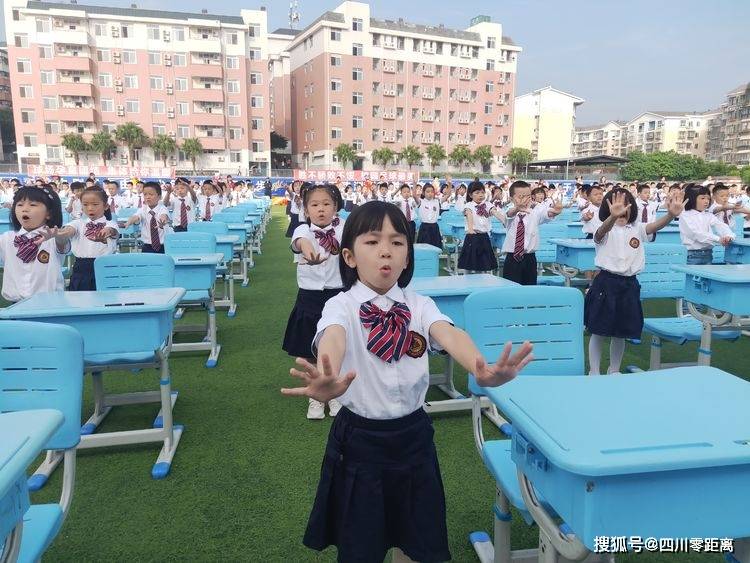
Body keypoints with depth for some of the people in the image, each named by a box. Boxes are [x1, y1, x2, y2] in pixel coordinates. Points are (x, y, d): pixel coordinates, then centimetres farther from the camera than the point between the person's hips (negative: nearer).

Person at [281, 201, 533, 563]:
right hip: (360, 440, -2)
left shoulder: (419, 305, -4)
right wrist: (328, 381, -59)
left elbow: (449, 334, -25)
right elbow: (333, 340, -35)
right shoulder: (341, 306, -12)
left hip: (413, 436, 3)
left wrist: (483, 371, -47)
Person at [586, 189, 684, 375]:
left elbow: (655, 226, -13)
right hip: (606, 284, -4)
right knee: (599, 332, 4)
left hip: (629, 285, 4)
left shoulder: (637, 229, 7)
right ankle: (594, 373, 16)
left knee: (621, 333, 15)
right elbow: (602, 231, -31)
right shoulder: (606, 230, -6)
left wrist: (671, 214, -36)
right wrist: (613, 216, -54)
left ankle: (614, 371, 31)